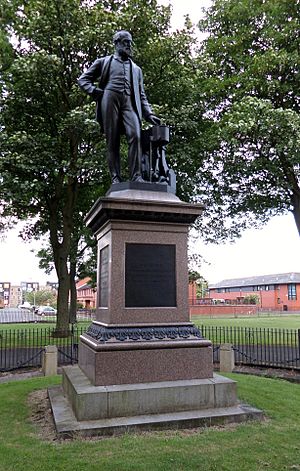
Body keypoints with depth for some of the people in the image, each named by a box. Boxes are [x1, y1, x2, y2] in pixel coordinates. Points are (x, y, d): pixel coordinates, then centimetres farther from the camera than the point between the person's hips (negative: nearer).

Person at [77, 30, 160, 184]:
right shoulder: (104, 62, 23)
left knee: (135, 135, -21)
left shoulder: (136, 69, 31)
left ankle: (136, 176, -26)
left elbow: (141, 95, 26)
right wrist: (94, 91, -1)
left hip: (129, 102, 2)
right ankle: (115, 178, -10)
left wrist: (149, 114, 10)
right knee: (112, 141, -9)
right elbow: (82, 79, 19)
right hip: (110, 99, -2)